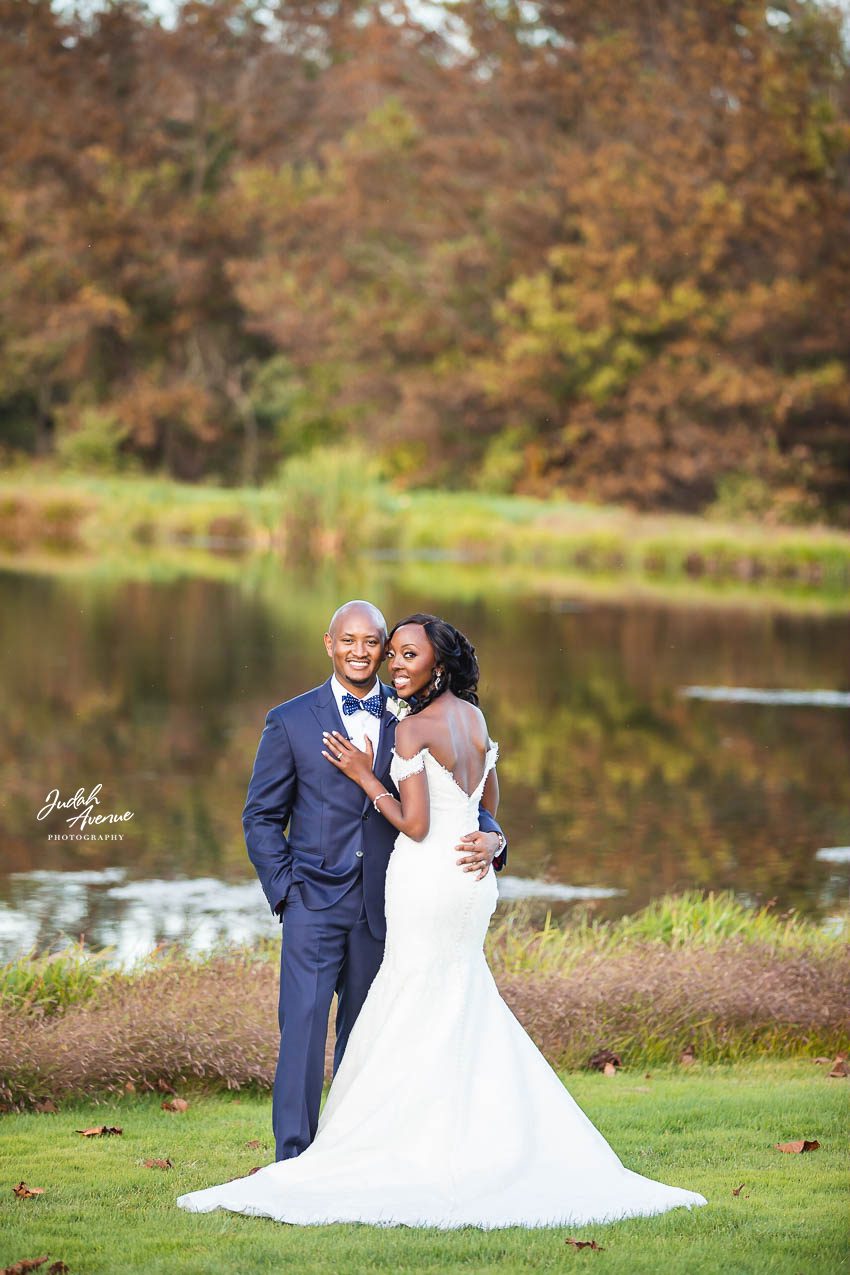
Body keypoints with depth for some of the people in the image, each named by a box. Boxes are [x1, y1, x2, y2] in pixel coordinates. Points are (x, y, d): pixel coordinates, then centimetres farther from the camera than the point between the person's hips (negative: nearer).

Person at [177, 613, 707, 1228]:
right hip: (473, 878, 8)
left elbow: (415, 825, -16)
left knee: (413, 1019, -1)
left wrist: (364, 775, -7)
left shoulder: (412, 730, -14)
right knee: (466, 1014, 16)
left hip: (427, 879, -8)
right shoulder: (474, 716, 9)